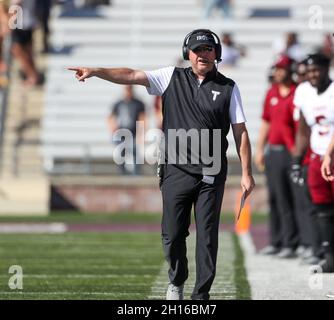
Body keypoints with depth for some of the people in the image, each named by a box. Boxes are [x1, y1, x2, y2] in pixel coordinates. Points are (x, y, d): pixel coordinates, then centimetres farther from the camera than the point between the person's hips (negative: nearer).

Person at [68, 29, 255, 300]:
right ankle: (176, 281, 29)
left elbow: (241, 132, 4)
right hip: (176, 172, 1)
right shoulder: (172, 78, 5)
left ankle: (201, 294, 7)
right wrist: (95, 72, -18)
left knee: (207, 235, -1)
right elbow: (133, 76, -5)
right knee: (173, 233, 5)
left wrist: (246, 172, -1)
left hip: (211, 175, -1)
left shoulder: (228, 87, 5)